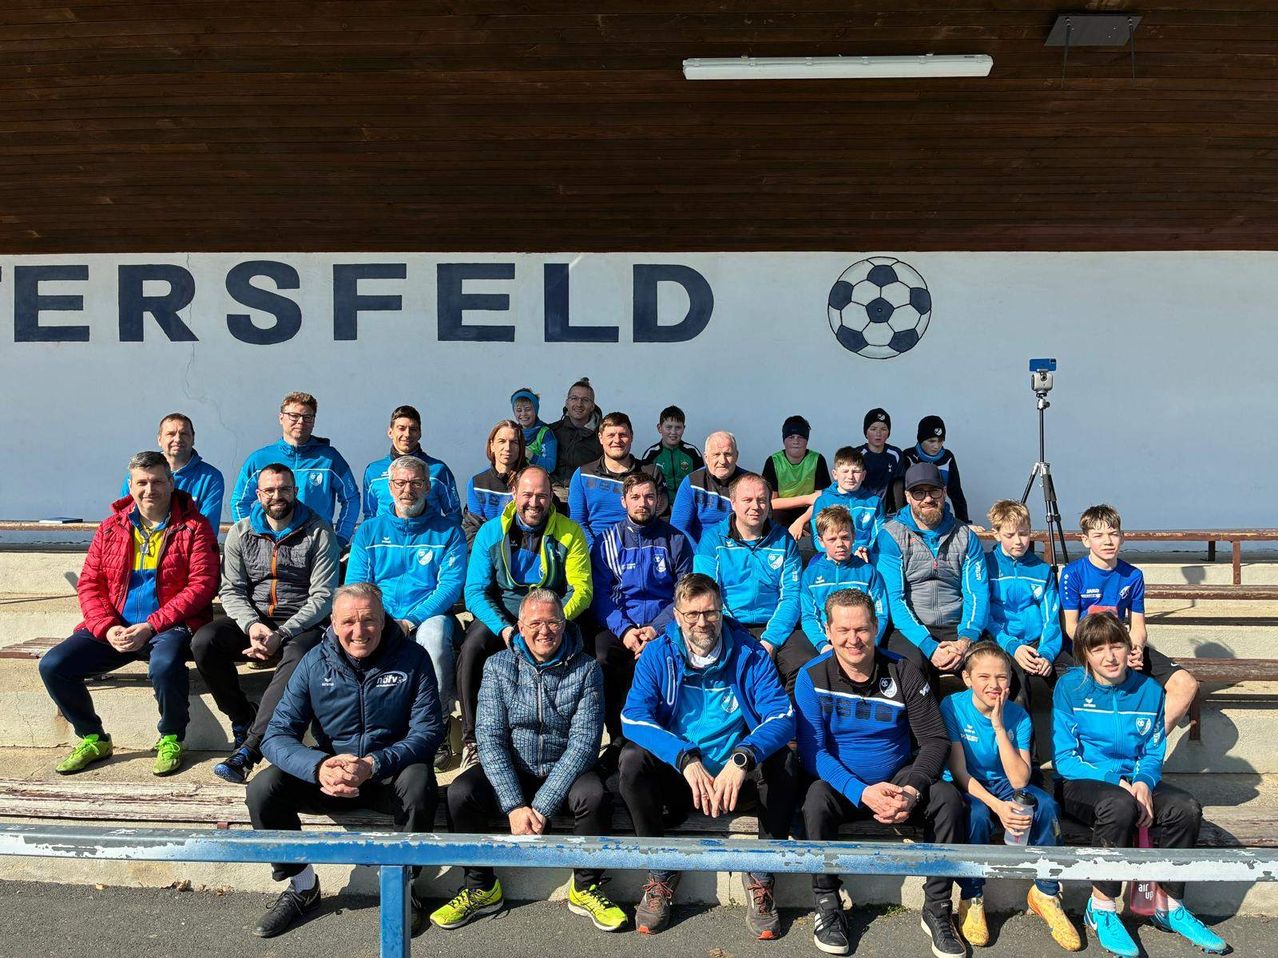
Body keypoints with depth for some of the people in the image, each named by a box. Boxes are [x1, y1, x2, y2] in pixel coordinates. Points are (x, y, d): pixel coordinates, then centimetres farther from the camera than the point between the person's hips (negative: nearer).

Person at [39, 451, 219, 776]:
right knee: (52, 666, -13)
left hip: (168, 627, -5)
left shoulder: (193, 527, -1)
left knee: (165, 665, -36)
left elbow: (201, 585, -9)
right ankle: (92, 738, 10)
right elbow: (88, 583, 9)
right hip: (114, 630, 5)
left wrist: (150, 627, -16)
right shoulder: (111, 528, 13)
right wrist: (107, 627, -10)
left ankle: (170, 739, -9)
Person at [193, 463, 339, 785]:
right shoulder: (241, 533, 9)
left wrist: (281, 634, -19)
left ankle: (247, 751, -36)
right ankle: (243, 718, -5)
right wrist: (252, 625, -17)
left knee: (298, 656, -37)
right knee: (203, 641, -24)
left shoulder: (319, 533, -2)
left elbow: (323, 597, -8)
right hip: (252, 618, 4)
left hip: (301, 623, -4)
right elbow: (231, 590, 4)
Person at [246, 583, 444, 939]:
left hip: (391, 773, -2)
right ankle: (302, 886, 3)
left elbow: (427, 731, -14)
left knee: (418, 782, -35)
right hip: (329, 773, 3)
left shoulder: (412, 658, -11)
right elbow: (277, 736, -10)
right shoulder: (315, 662, -6)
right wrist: (319, 766, -32)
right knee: (262, 789, -20)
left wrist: (373, 764, -31)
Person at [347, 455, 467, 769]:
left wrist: (410, 621, -18)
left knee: (434, 636, -38)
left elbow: (450, 586, -3)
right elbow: (355, 586, 8)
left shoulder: (448, 532, 8)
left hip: (429, 615, -2)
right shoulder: (369, 531, 16)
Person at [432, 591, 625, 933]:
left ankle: (585, 889, -6)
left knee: (594, 795, -31)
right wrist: (514, 806, -23)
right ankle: (481, 888, -1)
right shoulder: (498, 666, -3)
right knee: (460, 792, -25)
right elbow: (490, 738, -10)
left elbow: (583, 741, -13)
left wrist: (542, 807, -22)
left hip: (563, 773, -1)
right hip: (510, 772, 1)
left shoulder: (585, 670, -6)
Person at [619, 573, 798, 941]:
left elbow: (782, 716, -16)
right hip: (677, 778, 0)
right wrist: (686, 759, -32)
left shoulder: (749, 653, -5)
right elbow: (633, 717, -17)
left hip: (738, 775, 0)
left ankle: (761, 876, -10)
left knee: (781, 759, -28)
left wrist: (742, 758, -35)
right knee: (632, 758, -27)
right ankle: (660, 873, -8)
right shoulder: (657, 654, -4)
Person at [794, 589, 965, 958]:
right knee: (816, 798, -33)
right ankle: (827, 907, -13)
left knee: (948, 798, -24)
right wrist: (861, 792, -29)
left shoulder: (903, 672, -6)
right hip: (841, 783, -2)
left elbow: (936, 740, -6)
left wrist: (913, 790, -24)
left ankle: (937, 909, -7)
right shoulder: (812, 677, -10)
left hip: (899, 778, 2)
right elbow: (813, 750, -15)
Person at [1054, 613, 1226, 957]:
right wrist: (1116, 781, -22)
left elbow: (1153, 754, 7)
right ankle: (1101, 908, -19)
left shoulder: (1149, 690, 4)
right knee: (1119, 805, -36)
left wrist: (1143, 782, -16)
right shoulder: (1070, 687, -8)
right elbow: (1065, 759, -10)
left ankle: (1168, 905, -1)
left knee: (1185, 806, -23)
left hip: (1134, 782, 5)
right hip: (1080, 784, -4)